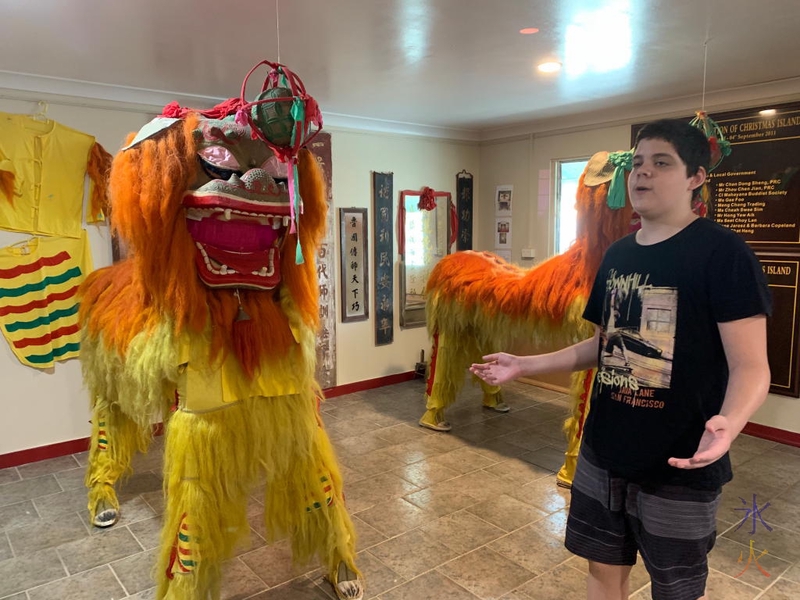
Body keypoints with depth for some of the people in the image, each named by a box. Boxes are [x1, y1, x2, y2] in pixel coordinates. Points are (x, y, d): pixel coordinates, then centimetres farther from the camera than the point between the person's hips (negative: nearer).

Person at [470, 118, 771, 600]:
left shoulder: (722, 253, -14)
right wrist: (524, 365, 6)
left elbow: (751, 366, -18)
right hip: (603, 452, 6)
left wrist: (728, 423, -39)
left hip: (679, 465, -6)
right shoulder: (617, 255, 6)